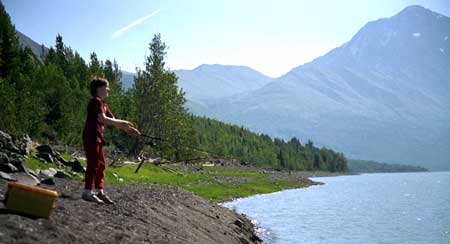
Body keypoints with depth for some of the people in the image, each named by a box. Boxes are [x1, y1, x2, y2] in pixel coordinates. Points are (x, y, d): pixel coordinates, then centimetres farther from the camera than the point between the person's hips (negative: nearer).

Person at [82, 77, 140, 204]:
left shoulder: (103, 103, 18)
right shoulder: (96, 101, -11)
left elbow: (113, 120, 17)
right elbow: (102, 118, -24)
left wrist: (128, 129, 7)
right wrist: (122, 122, -21)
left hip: (97, 137, 10)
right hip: (91, 136, -10)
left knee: (101, 164, 11)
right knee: (93, 164, -7)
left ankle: (99, 191, 17)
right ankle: (88, 192, -1)